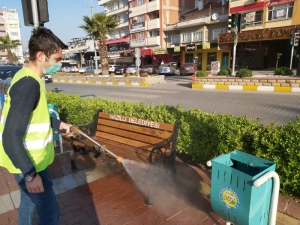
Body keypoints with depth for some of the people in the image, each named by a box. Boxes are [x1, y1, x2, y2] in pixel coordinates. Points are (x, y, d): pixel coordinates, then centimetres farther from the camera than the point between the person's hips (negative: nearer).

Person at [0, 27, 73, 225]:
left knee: (29, 201, 26)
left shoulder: (27, 76, 4)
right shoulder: (29, 84, -27)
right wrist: (30, 174, -24)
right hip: (28, 164, -9)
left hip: (28, 159, 9)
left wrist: (57, 123, 14)